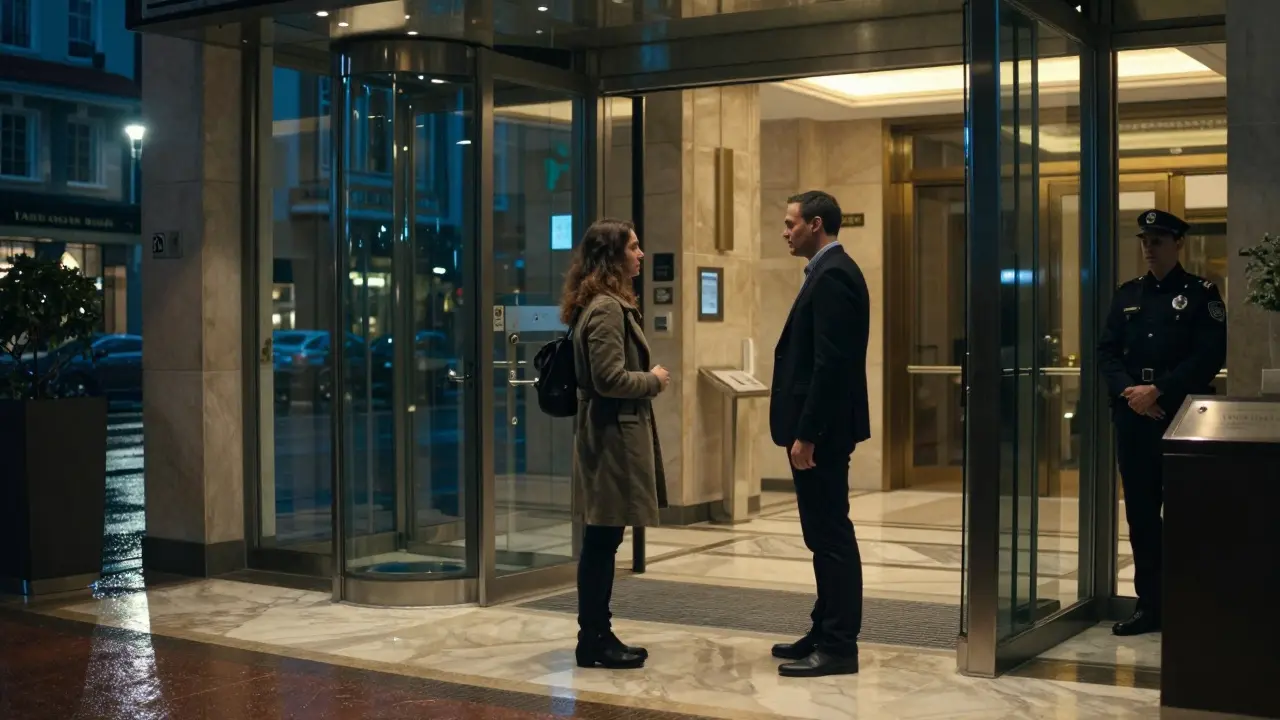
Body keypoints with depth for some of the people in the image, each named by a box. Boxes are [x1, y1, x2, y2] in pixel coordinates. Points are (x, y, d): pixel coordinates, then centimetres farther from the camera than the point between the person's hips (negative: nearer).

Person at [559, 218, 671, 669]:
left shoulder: (607, 305, 16)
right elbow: (610, 379, -22)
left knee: (601, 543, 13)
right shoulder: (606, 308, -16)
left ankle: (597, 635, 19)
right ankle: (593, 641, 3)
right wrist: (654, 381, -8)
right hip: (614, 434, -11)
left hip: (611, 433, 11)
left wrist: (648, 379, 12)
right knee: (602, 543, -4)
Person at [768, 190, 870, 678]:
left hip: (820, 430, -11)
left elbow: (830, 363, -22)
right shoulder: (831, 272, 16)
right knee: (825, 535, 15)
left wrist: (806, 434, -22)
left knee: (831, 536, -4)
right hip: (818, 427, 11)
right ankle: (826, 633, 23)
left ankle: (839, 647, 2)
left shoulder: (832, 275, -16)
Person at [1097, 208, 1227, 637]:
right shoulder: (1128, 295, 13)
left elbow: (1209, 357, -10)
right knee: (1140, 511, 7)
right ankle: (1149, 605, 16)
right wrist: (1128, 391, -10)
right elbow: (1107, 352, 8)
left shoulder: (1201, 294, -1)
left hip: (1181, 417, -4)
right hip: (1132, 417, 5)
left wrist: (1158, 391, -16)